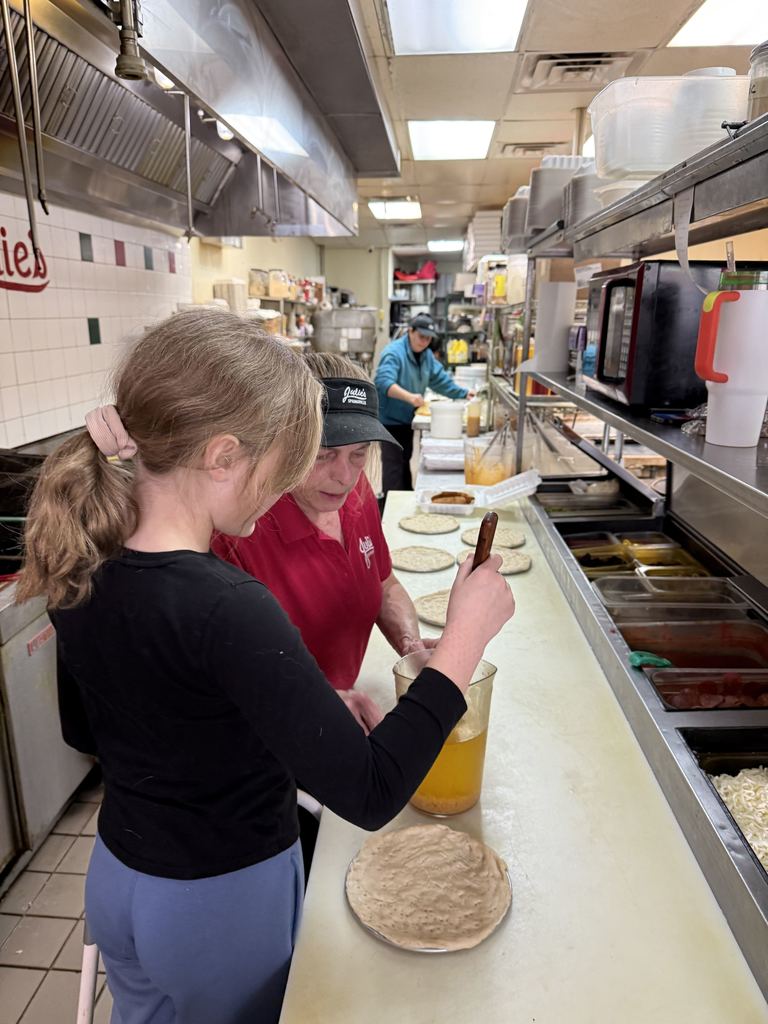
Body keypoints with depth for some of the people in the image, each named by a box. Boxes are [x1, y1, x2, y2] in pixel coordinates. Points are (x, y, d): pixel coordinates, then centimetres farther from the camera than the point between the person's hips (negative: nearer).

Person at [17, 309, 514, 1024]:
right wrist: (467, 631, -28)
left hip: (116, 877, 6)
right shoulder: (225, 609, -36)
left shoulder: (81, 567, -11)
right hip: (221, 904, -5)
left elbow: (85, 730, 4)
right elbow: (369, 793, -33)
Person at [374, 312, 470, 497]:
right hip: (390, 419, -9)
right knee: (393, 464, -9)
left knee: (405, 461, 18)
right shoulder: (394, 352, -20)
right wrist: (409, 396, -48)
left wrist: (464, 394, 10)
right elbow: (383, 381, -35)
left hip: (408, 419, 9)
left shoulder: (426, 355, 6)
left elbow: (441, 379, 17)